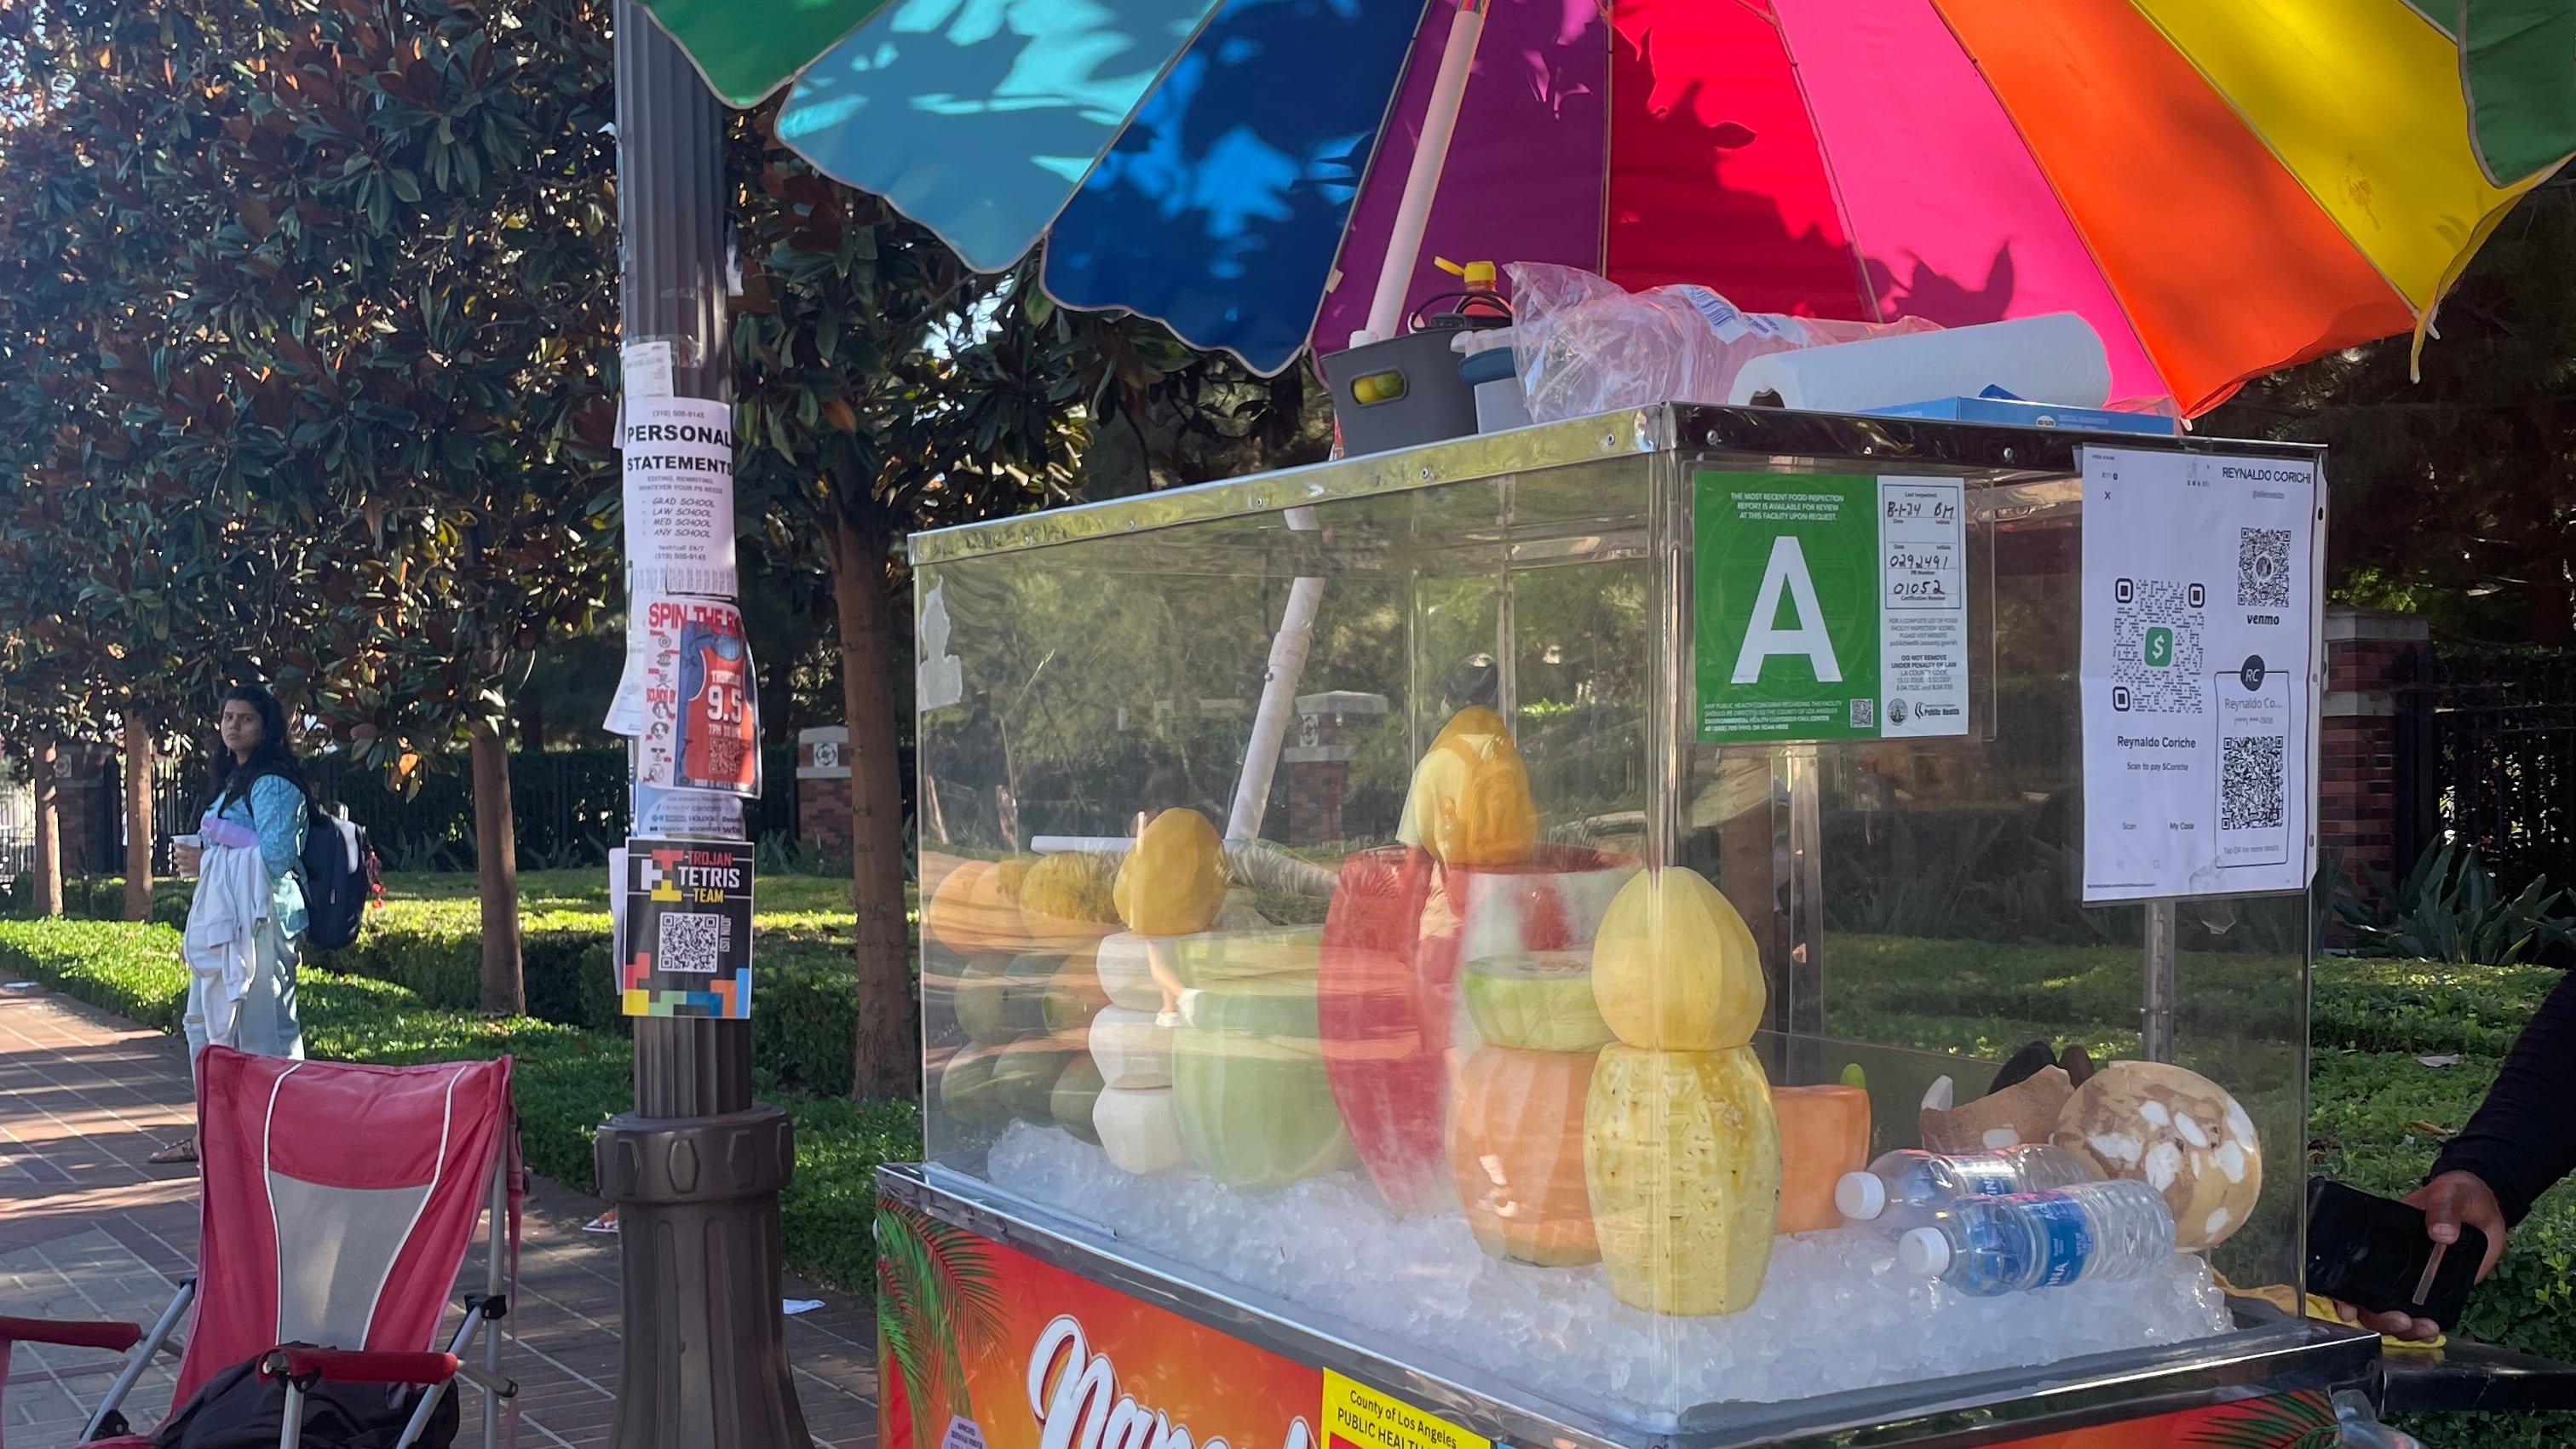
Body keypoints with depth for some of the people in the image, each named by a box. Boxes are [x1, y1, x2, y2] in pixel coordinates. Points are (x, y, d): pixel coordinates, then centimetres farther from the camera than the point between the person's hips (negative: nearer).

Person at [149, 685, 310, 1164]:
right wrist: (194, 855, 9)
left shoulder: (273, 783, -11)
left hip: (261, 920, -11)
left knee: (263, 1028, -8)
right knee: (206, 1022, 15)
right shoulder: (233, 780, 20)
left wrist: (206, 861, -13)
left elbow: (274, 857, -21)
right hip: (222, 918, 11)